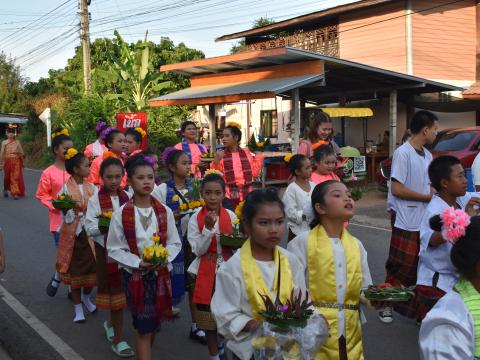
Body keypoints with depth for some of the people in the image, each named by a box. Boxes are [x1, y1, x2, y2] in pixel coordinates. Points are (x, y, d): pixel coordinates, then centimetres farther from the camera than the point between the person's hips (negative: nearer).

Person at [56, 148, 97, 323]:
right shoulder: (65, 189, -8)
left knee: (92, 268, 6)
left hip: (89, 234, 3)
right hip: (73, 234, -3)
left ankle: (86, 297, 36)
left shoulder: (91, 187, 2)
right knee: (75, 271, 7)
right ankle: (78, 308, 21)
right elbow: (66, 216, -7)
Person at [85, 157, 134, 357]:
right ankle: (118, 338, 10)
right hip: (106, 249, -4)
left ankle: (111, 323, 38)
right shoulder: (95, 200, -7)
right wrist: (104, 226, -24)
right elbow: (89, 228, -8)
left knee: (121, 287, 12)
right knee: (114, 288, 0)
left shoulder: (127, 197, 3)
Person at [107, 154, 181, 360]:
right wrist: (138, 263, -18)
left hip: (160, 273, 3)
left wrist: (164, 258, -15)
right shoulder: (121, 214, -11)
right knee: (143, 326, -2)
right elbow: (114, 249, -7)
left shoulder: (165, 212, -3)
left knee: (154, 322, 17)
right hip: (135, 274, -3)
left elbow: (174, 242, 5)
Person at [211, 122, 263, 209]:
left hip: (246, 195, 2)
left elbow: (254, 173, 7)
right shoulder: (221, 155, 2)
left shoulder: (246, 153, 7)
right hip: (228, 195, -2)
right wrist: (216, 161, -15)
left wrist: (258, 157, 4)